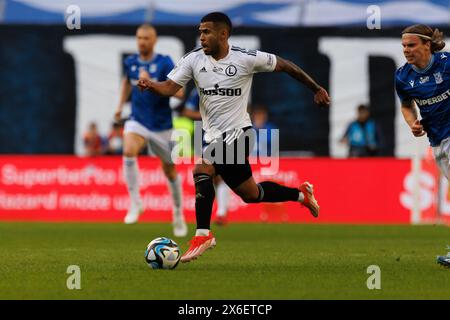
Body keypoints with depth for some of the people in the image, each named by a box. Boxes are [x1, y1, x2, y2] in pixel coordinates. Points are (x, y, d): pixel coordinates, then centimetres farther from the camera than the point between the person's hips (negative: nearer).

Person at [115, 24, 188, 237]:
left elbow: (179, 92, -21)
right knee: (129, 152, -29)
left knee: (170, 171, 10)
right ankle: (135, 204, -20)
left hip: (162, 125, -2)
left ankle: (178, 215, 32)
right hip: (137, 121, 2)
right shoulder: (130, 63, 2)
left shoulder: (164, 63, -11)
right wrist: (120, 105, 20)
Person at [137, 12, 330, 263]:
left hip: (236, 132, -6)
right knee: (250, 195, 17)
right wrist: (150, 85, -30)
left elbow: (285, 66, 0)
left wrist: (316, 89, 6)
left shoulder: (246, 58, -12)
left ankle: (203, 235, -22)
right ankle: (301, 194, 40)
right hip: (215, 137, 6)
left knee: (202, 170, -27)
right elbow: (170, 87, -8)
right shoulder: (194, 59, -1)